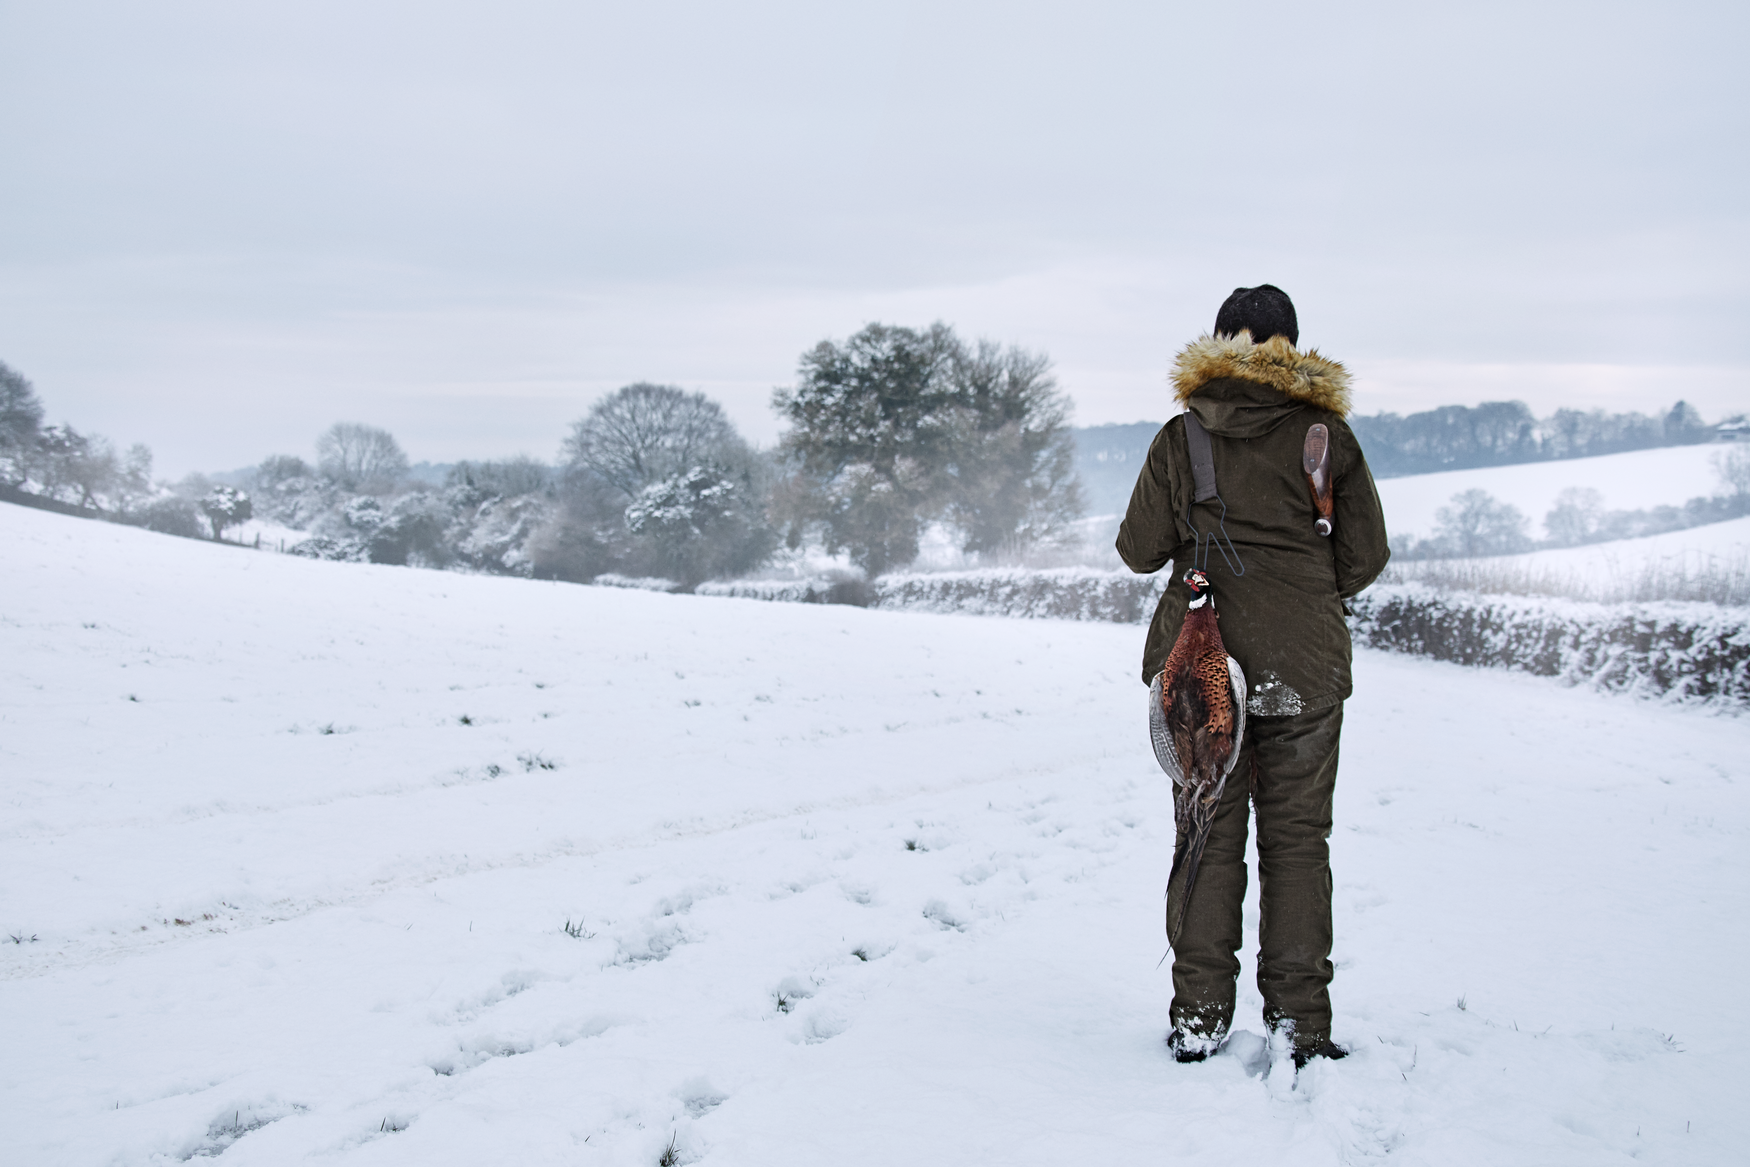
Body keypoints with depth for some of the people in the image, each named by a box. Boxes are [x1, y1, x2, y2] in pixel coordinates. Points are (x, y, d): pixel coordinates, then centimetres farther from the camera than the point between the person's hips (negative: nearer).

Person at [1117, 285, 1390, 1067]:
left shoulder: (1180, 438, -1)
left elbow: (1138, 550, 1)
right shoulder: (1327, 436, -2)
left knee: (1208, 834, 8)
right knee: (1296, 838, 7)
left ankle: (1198, 1017, 9)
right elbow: (1365, 556, 1)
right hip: (1305, 665, -1)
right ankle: (1298, 1022, 8)